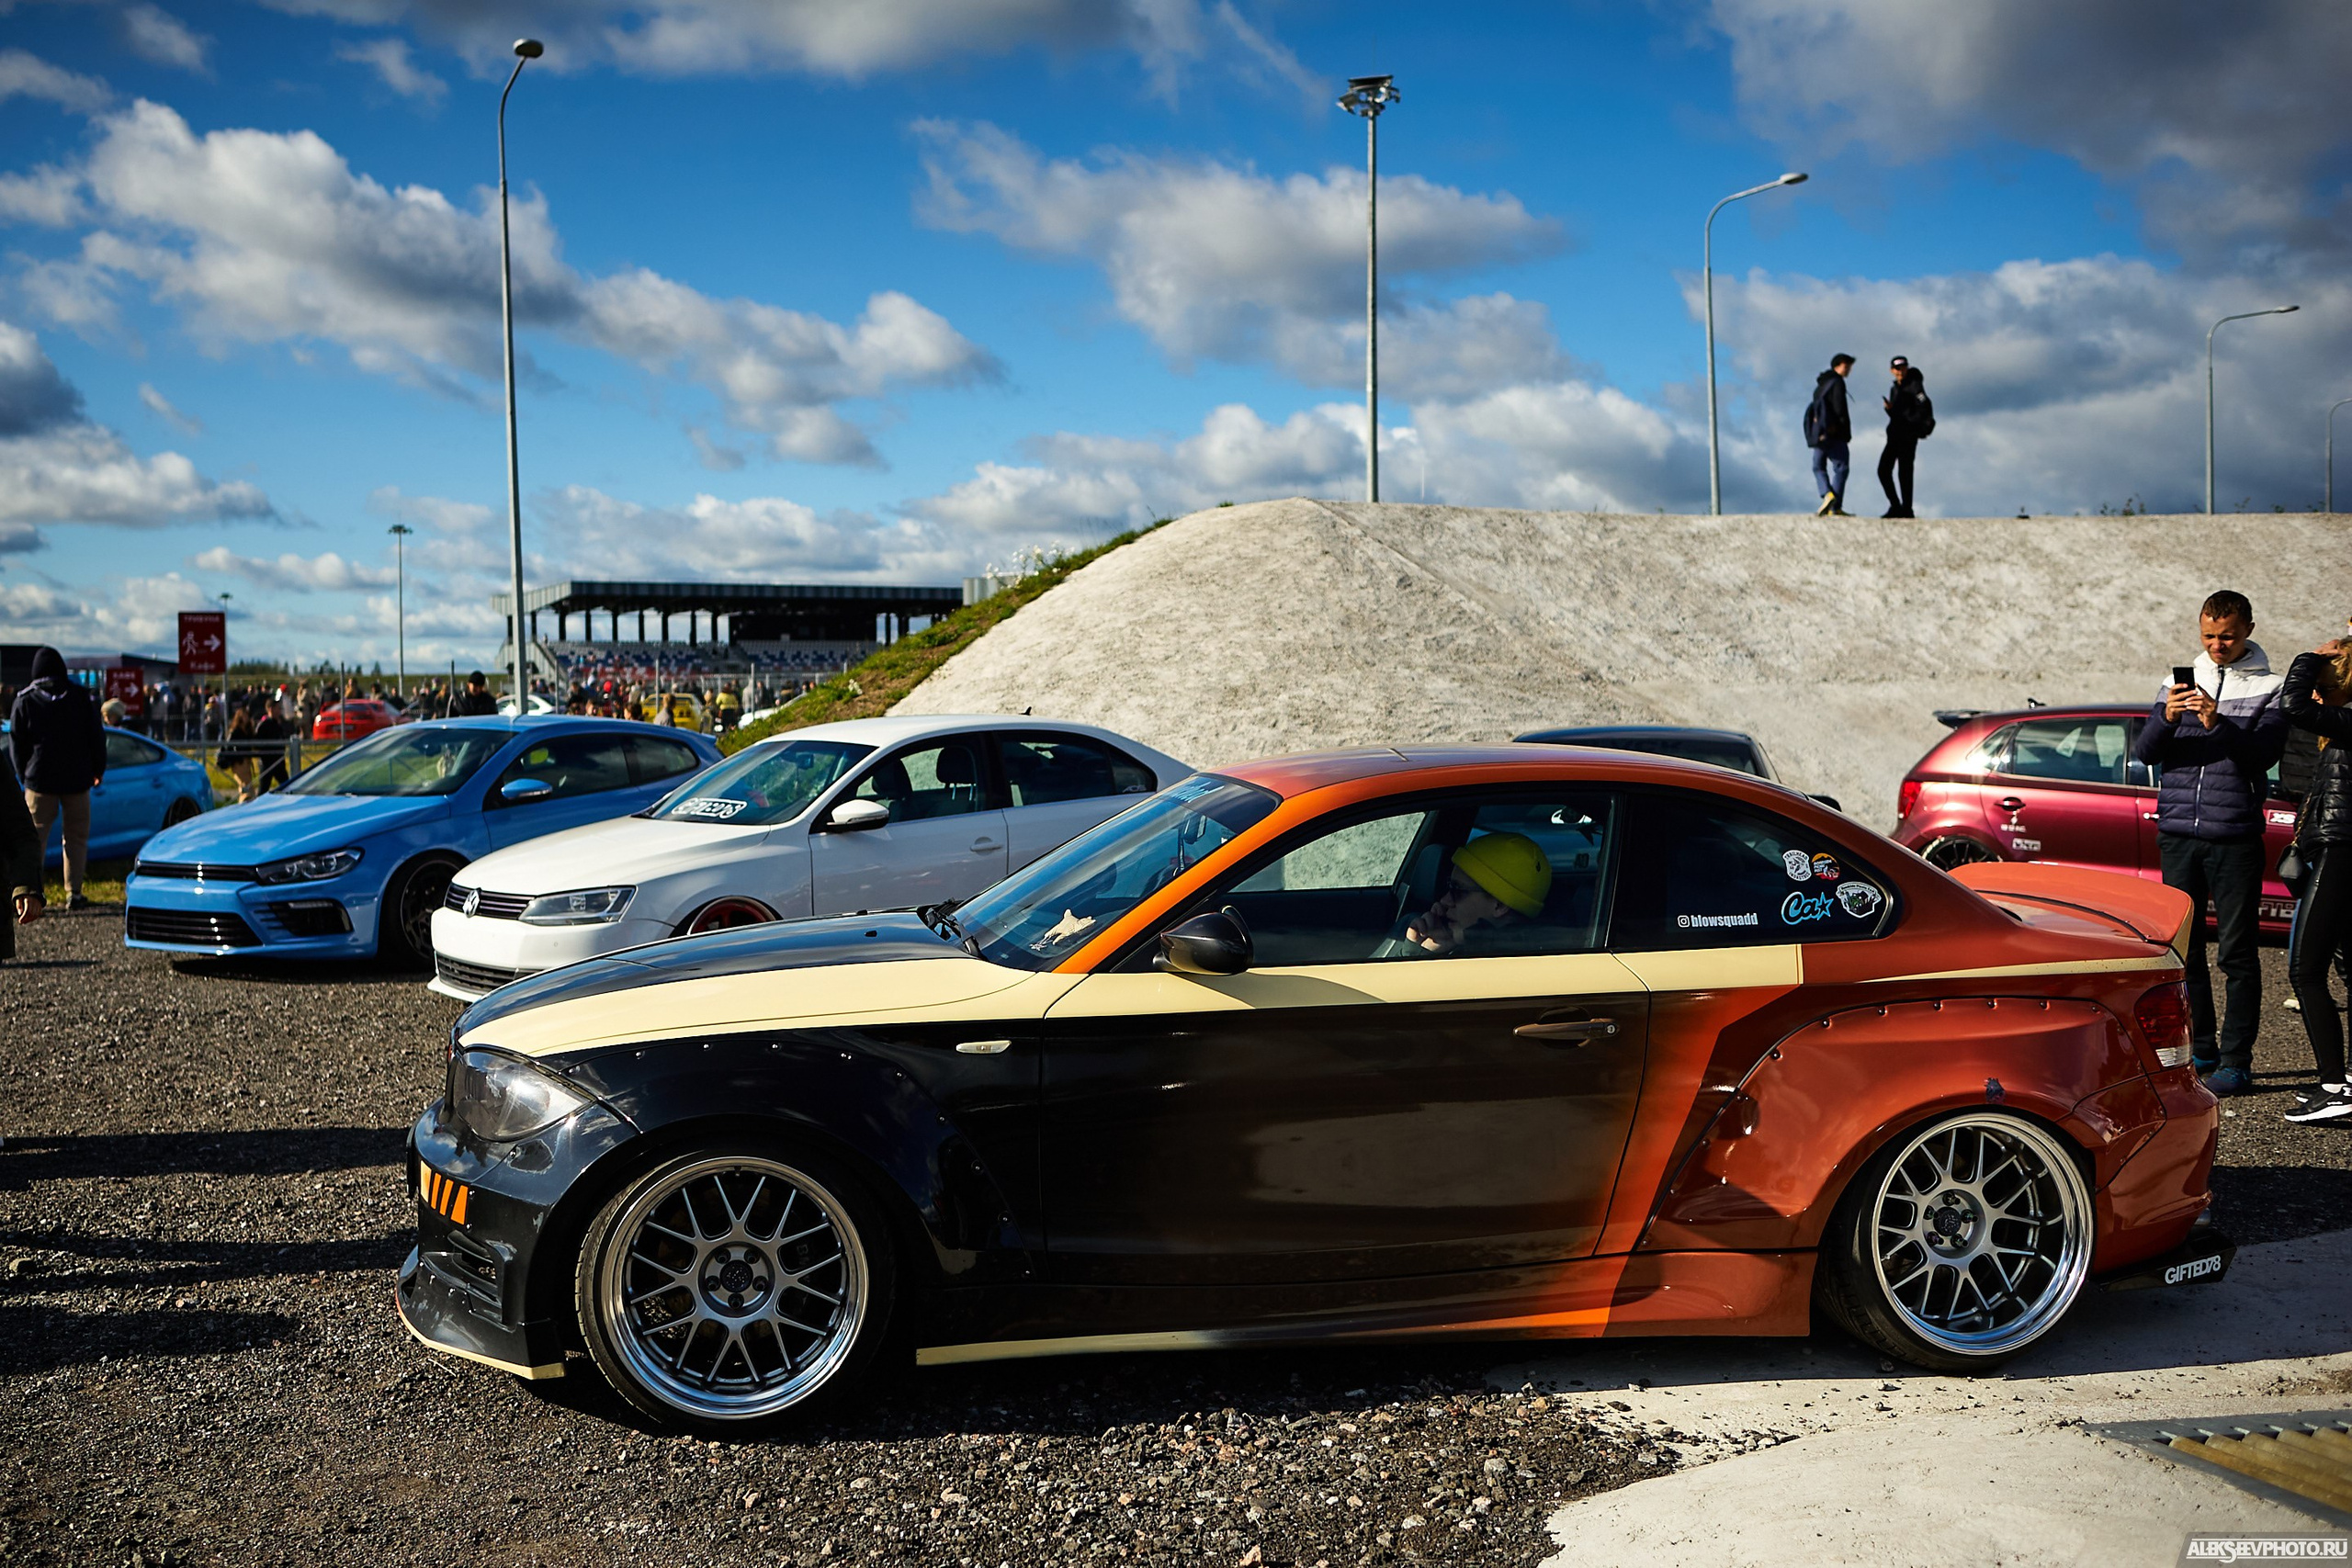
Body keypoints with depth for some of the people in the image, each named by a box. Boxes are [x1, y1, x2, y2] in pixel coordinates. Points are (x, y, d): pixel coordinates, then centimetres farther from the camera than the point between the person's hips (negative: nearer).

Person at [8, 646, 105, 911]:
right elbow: (96, 737, 3)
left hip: (40, 780, 0)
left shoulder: (25, 701, 0)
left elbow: (16, 743, 4)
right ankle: (73, 894, 4)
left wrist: (25, 774, 15)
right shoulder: (80, 697, 0)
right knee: (76, 837, 7)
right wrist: (97, 770, 14)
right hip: (77, 779, 0)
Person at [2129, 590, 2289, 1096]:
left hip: (2235, 837, -4)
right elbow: (2145, 752, 3)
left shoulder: (2269, 688, 3)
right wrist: (2167, 718, -17)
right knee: (2183, 948, 7)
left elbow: (2263, 753, -11)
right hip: (2178, 835, 4)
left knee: (2237, 952, -3)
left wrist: (2219, 724, -27)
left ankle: (2236, 1061, 1)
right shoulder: (2181, 682, 12)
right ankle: (2200, 1052, 17)